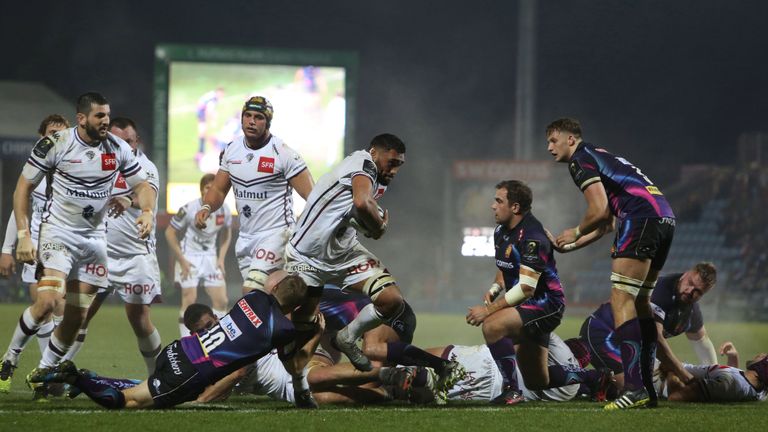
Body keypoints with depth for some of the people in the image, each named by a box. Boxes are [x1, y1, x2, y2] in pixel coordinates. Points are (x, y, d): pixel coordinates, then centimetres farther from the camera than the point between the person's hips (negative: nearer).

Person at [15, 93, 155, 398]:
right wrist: (24, 235, -14)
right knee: (48, 301, -25)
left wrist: (147, 211, -14)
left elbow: (142, 185, 9)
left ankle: (44, 371, 21)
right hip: (58, 232, -5)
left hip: (94, 237, 5)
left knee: (77, 316, 5)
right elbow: (23, 187, -7)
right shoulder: (56, 144, -13)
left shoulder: (118, 149, -1)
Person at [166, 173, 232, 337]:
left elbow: (226, 234, 13)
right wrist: (182, 261, -12)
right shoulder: (189, 209, -19)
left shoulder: (224, 209, -5)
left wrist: (221, 259, 2)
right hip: (189, 257, -5)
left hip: (210, 256, 5)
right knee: (189, 299, -12)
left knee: (221, 301, 0)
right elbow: (170, 232, -10)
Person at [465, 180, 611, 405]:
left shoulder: (533, 237, -22)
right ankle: (599, 378, 26)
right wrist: (494, 289, -1)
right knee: (538, 381, 13)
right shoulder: (501, 232, 7)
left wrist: (488, 309, -25)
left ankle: (512, 390, -26)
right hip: (527, 305, 10)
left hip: (545, 304, -10)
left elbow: (526, 288, -26)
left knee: (493, 325, -32)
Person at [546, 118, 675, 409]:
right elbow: (605, 222, 32)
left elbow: (599, 211, -10)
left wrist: (576, 232, 8)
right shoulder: (600, 157, 30)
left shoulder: (580, 160, 1)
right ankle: (647, 389, 15)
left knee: (621, 299, -11)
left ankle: (634, 388, -22)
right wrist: (571, 245, 33)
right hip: (665, 218, 9)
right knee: (640, 301, 15)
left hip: (642, 217, -9)